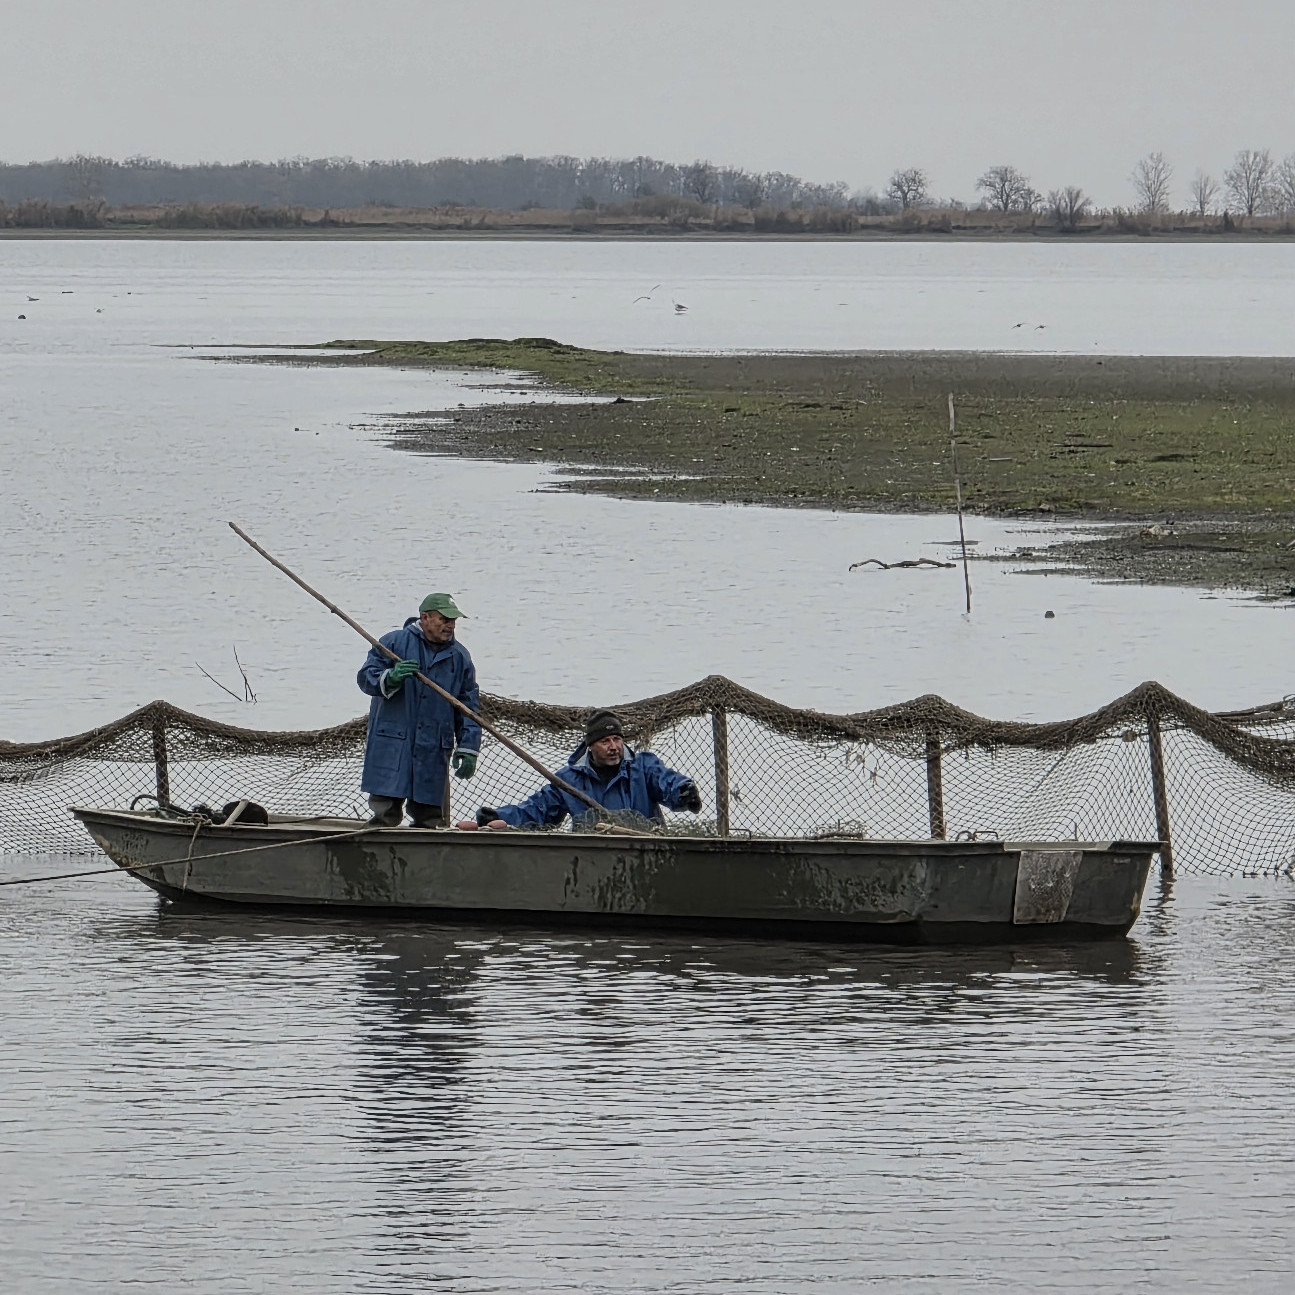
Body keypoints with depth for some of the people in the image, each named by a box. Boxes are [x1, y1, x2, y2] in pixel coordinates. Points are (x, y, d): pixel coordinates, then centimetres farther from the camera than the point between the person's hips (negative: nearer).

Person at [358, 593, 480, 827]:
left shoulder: (460, 657, 12)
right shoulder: (394, 642, 3)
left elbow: (469, 707, 14)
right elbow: (366, 677, -2)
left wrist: (468, 749, 6)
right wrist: (391, 678, -23)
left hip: (434, 753, 3)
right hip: (392, 746, -3)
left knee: (428, 816, 5)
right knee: (385, 814, -8)